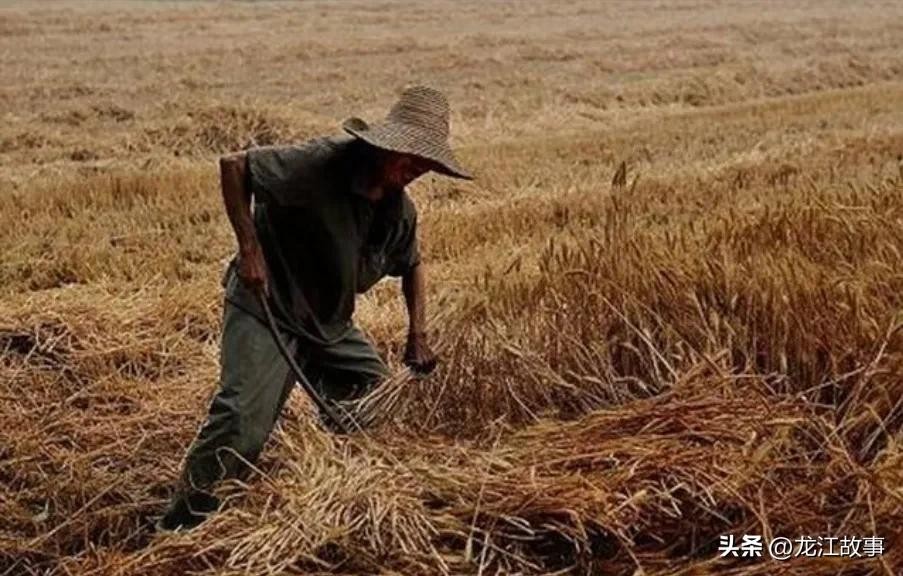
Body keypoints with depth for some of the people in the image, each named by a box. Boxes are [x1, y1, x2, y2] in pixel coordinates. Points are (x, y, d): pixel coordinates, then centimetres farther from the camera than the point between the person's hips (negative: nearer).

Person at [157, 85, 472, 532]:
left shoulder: (400, 210, -1)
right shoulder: (320, 164, -25)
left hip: (330, 322, 8)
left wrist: (417, 335, 9)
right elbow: (233, 166, -23)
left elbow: (412, 264, 19)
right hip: (265, 308, -8)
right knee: (243, 420, -17)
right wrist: (250, 248, -28)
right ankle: (181, 522, 0)